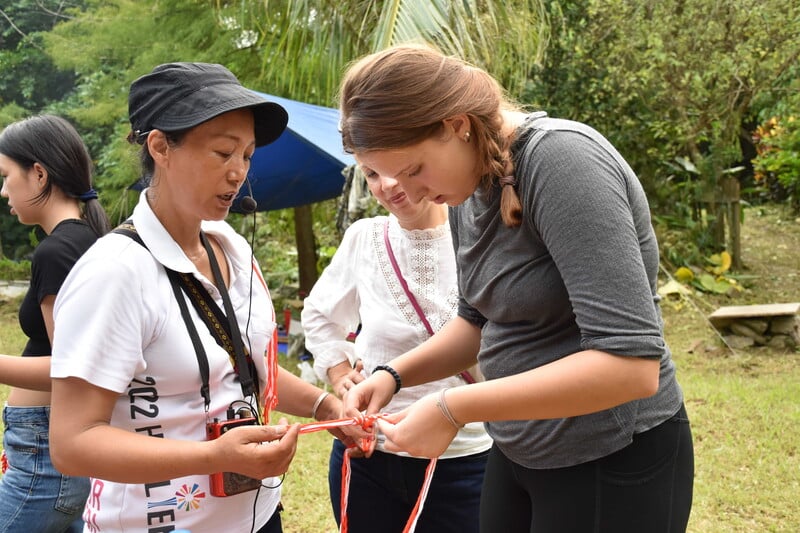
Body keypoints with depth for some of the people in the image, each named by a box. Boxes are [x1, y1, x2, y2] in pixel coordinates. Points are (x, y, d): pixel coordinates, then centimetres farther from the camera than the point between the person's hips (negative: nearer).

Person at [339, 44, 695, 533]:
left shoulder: (562, 160, -24)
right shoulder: (469, 189, 1)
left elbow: (630, 363, -30)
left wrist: (454, 408, -28)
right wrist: (394, 375, -2)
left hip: (613, 460, -7)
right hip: (519, 452, 8)